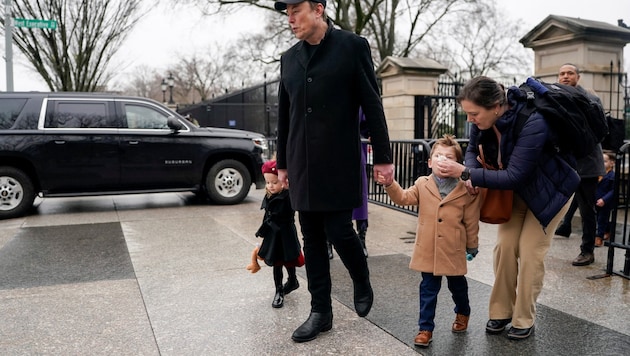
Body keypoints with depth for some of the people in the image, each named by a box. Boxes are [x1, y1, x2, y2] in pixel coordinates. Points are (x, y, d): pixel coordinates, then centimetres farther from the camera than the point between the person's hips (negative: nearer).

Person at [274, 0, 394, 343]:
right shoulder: (289, 58, 12)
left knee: (338, 230, -5)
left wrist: (382, 156, -6)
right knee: (312, 238, 7)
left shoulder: (352, 46, -1)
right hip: (303, 166, 5)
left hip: (338, 163, -5)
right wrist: (283, 163, 16)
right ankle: (320, 312, 19)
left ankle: (362, 283, 27)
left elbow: (372, 105, -4)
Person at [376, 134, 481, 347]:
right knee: (428, 290, 6)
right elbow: (403, 198, -12)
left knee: (457, 285, 21)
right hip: (428, 250, 1)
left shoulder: (466, 189, -8)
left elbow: (471, 221, -1)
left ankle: (462, 313, 49)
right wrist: (389, 184, -29)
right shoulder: (422, 185, -1)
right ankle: (425, 328, 16)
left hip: (453, 251, 0)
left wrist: (472, 245, 7)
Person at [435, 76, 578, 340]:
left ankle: (524, 320, 11)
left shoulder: (533, 123, -38)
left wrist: (465, 172, -41)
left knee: (529, 251, -5)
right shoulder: (483, 120, -20)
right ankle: (500, 312, 12)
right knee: (505, 246, -1)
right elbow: (473, 148, -2)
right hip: (517, 188, 5)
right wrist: (471, 175, -24)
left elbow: (514, 176, -38)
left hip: (550, 189, -5)